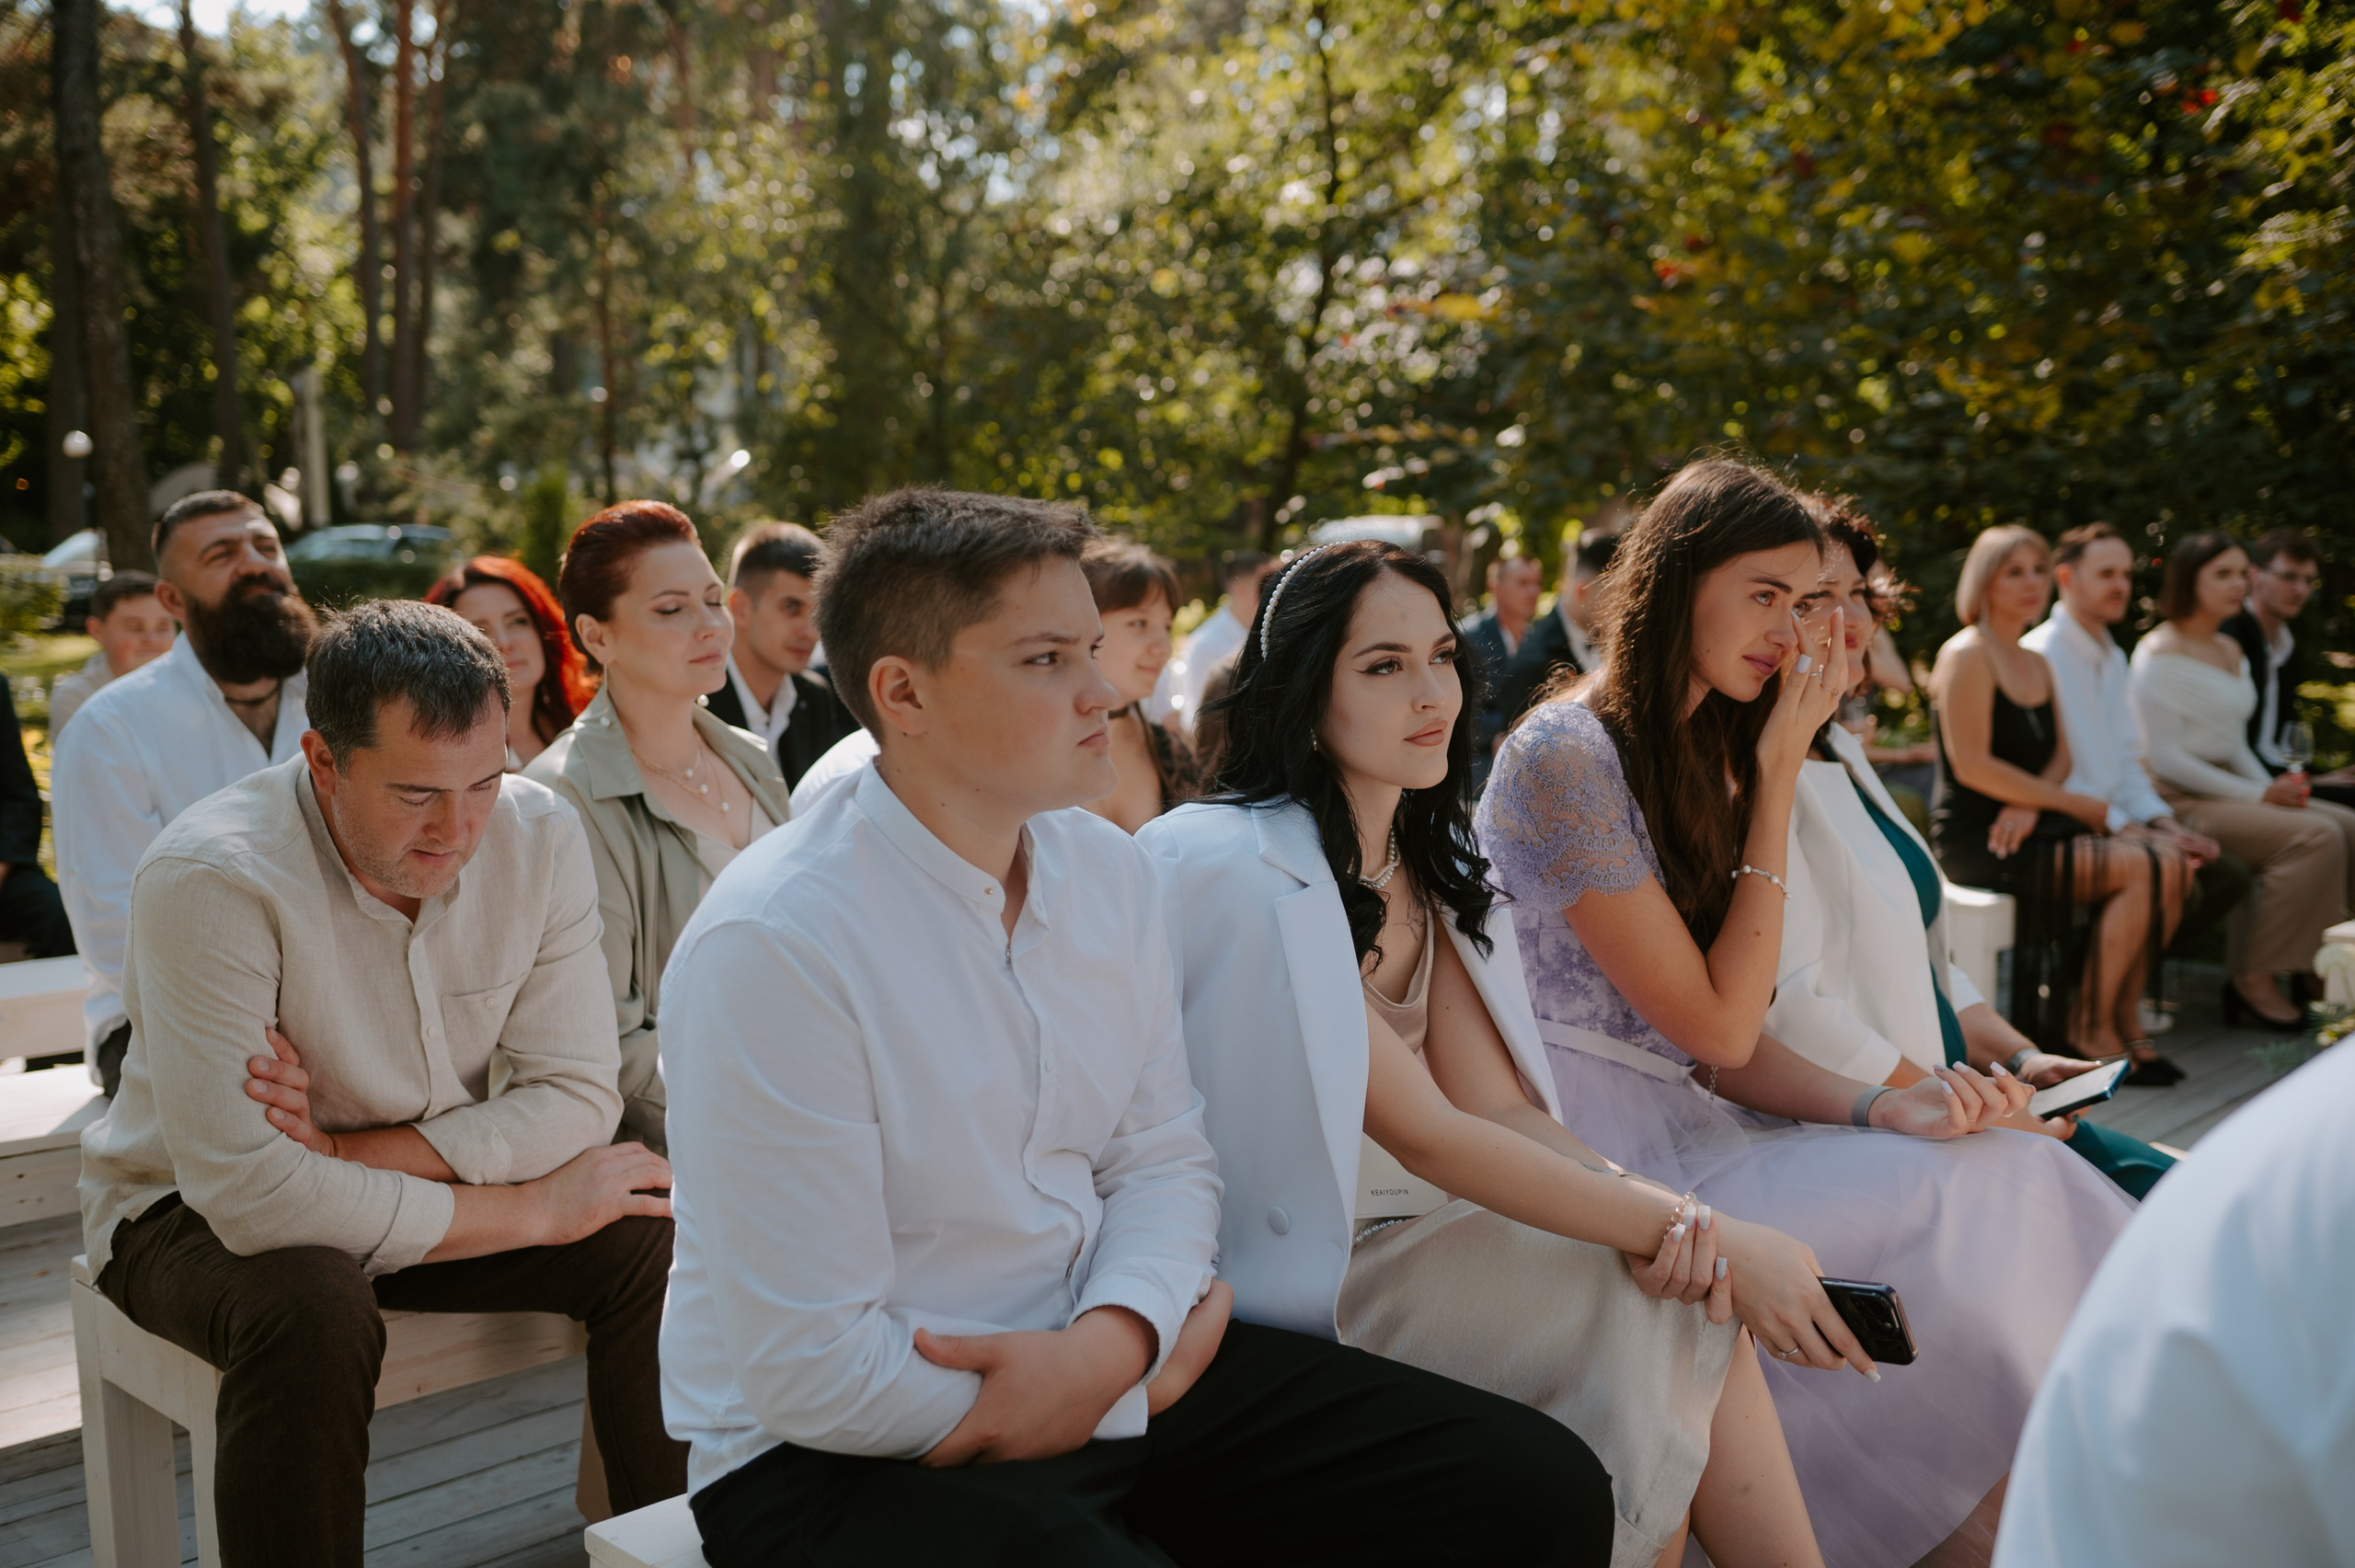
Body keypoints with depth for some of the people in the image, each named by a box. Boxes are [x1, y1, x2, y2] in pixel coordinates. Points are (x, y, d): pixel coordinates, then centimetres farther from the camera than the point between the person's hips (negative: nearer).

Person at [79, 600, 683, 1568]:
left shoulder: (540, 836, -15)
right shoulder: (211, 879, -28)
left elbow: (578, 1096, -14)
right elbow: (250, 1195, -32)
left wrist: (353, 1151, -27)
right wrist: (534, 1210, -26)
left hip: (417, 1188, 4)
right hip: (193, 1212, -4)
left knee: (653, 1237, -16)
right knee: (314, 1307, -36)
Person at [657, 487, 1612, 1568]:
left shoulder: (1110, 872, 2)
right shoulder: (769, 947, -20)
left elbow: (1161, 1162, 8)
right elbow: (817, 1376, -19)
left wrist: (1112, 1338, -14)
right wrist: (1139, 1378, -11)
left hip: (1103, 1360, 7)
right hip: (848, 1453, -6)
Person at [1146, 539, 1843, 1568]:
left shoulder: (1427, 866, 8)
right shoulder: (1238, 870, -18)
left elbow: (1504, 1110, -2)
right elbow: (1424, 1133, -22)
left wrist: (1666, 1217, -21)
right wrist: (1706, 1233, -24)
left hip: (1415, 1231, 7)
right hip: (1302, 1276, -7)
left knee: (1688, 1292, -13)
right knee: (1653, 1312, -18)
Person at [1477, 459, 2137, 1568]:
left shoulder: (1706, 760, 14)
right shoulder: (1564, 757, -13)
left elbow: (1722, 1044, 7)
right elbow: (1719, 1029, -12)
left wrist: (1884, 1107, -11)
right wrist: (1779, 779, -9)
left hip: (1687, 1121, 8)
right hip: (1601, 1154, -8)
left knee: (2015, 1174, -12)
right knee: (1968, 1203, -19)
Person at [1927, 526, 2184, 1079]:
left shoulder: (2038, 665, 19)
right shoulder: (1968, 655, -9)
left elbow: (2061, 754, 15)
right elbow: (1972, 765, -17)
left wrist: (2031, 803, -9)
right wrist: (2078, 805, -13)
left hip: (2023, 828, 8)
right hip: (1974, 838, -8)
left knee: (2172, 864, -12)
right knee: (2143, 870, -21)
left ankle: (2124, 1018, -1)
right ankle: (2090, 1028, -10)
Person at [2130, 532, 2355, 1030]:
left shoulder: (2232, 652, 19)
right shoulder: (2161, 652, -9)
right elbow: (2164, 756, -15)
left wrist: (2274, 788, 3)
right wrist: (2258, 795, -16)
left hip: (2231, 790, 9)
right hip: (2180, 801, -9)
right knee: (2315, 835, -25)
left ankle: (2315, 966, -8)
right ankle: (2254, 981, -18)